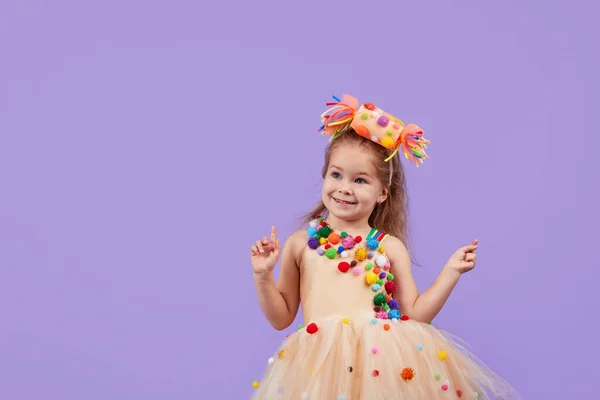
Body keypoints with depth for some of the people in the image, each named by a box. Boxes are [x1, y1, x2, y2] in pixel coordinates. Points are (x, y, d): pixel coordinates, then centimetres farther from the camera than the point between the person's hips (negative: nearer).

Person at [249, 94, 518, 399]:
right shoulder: (301, 243, 10)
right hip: (319, 363, -1)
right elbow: (281, 317, 12)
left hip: (383, 357, 1)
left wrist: (450, 272, 4)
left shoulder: (390, 247, 11)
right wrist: (263, 276, -2)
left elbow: (415, 313, 10)